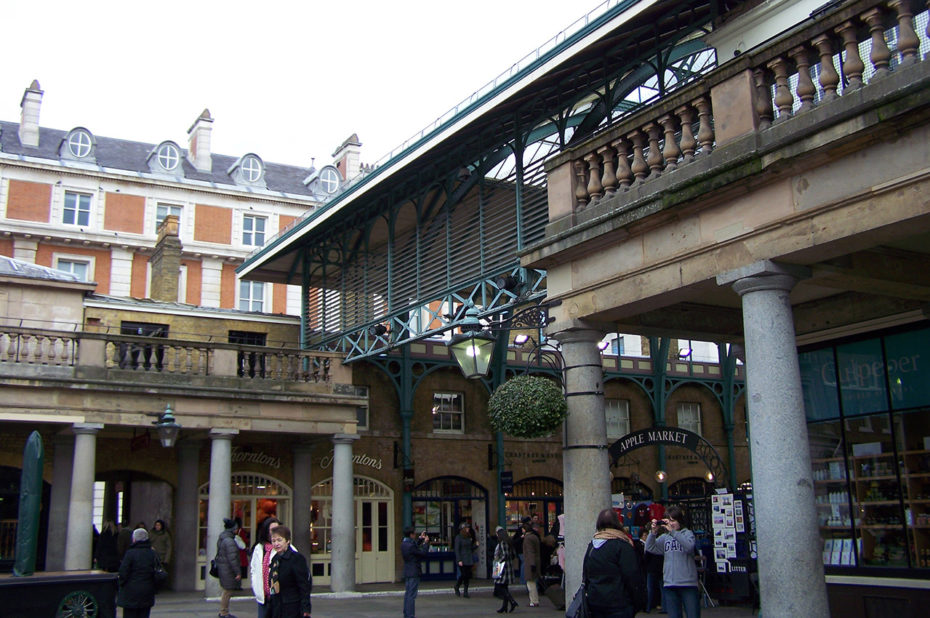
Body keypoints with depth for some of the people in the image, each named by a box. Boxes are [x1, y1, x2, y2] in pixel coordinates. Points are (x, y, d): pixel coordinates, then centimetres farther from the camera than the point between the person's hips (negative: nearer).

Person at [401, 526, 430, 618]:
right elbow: (424, 553, -14)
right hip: (414, 572, -9)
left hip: (407, 572, 9)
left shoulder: (404, 543, 5)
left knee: (407, 594, 15)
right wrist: (426, 543, -3)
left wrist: (421, 539, 20)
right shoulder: (411, 545, -23)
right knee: (411, 595, -5)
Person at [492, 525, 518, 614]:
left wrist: (499, 561, -13)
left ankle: (512, 602, -15)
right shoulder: (508, 542, 13)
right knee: (504, 587, 12)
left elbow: (505, 555, -23)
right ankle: (504, 606, 13)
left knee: (499, 586, -8)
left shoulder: (502, 543, -15)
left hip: (503, 567, -10)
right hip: (509, 566, 10)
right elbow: (513, 555, 16)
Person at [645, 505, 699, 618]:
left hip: (688, 583, -4)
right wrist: (653, 532, -11)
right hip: (669, 583, 4)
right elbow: (649, 547, 4)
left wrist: (672, 531, -24)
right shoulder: (665, 537, 12)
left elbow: (689, 546, -21)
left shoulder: (687, 533, 0)